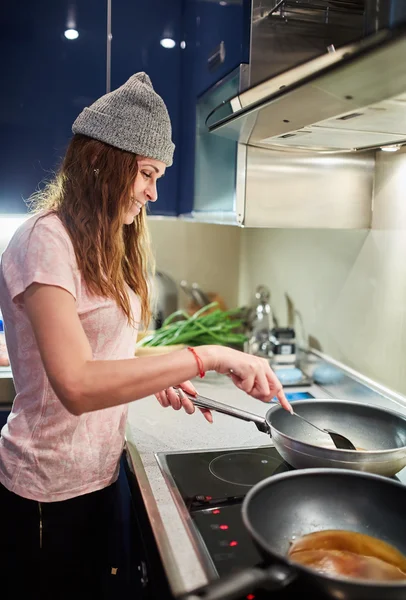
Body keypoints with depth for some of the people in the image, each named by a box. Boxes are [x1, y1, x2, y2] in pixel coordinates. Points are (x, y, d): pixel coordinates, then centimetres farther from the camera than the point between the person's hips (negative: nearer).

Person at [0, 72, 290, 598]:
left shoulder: (104, 247, 8)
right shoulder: (45, 240, -20)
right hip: (51, 492, -8)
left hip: (99, 474, 8)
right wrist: (207, 357, -32)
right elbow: (76, 386, -31)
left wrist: (158, 379, -6)